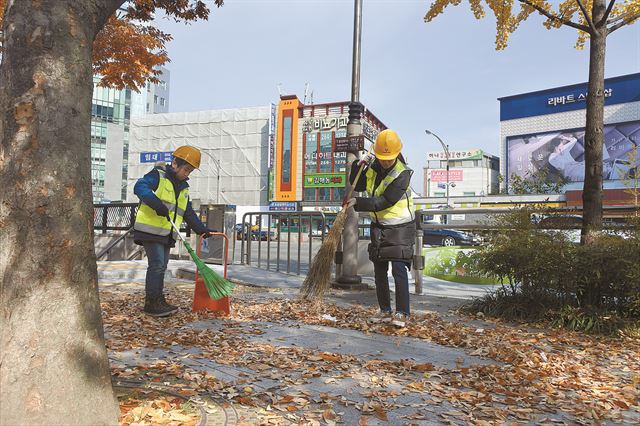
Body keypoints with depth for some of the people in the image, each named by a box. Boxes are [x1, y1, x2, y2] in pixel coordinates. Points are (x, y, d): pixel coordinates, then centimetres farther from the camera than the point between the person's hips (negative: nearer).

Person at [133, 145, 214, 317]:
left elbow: (189, 213, 21)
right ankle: (152, 302, -5)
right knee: (157, 264, -11)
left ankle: (158, 301, 17)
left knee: (161, 267, 10)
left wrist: (201, 229, 11)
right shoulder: (158, 175, -5)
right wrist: (156, 203, -37)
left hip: (167, 234, 8)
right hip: (150, 230, -8)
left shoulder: (184, 188, 19)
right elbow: (140, 187, -23)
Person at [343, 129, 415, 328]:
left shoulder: (402, 174, -20)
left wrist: (357, 203, -23)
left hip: (400, 228, -7)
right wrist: (358, 166, -5)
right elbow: (358, 186, 11)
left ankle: (402, 313, -2)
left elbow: (383, 202, -24)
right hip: (379, 226, 7)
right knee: (379, 271, 10)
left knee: (399, 270, -12)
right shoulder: (373, 166, 1)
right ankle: (385, 311, 21)